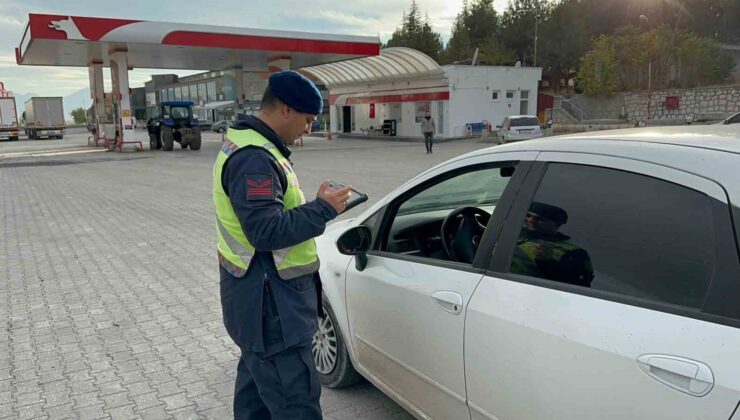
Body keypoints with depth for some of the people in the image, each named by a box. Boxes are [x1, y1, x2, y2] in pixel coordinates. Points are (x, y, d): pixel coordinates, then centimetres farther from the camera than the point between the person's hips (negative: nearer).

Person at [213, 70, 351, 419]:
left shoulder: (248, 146, 12)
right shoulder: (254, 159, -22)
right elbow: (266, 232, -28)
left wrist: (317, 207, 6)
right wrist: (322, 209, -20)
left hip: (258, 299, 11)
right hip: (268, 303, -11)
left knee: (257, 386, 23)